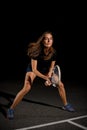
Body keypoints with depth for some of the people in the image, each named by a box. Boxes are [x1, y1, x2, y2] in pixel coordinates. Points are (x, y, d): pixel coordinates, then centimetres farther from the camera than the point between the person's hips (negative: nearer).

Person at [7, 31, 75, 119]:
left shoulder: (53, 53, -23)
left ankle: (65, 105, 25)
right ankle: (11, 109, -10)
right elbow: (34, 70, -32)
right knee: (26, 88, -24)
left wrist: (49, 76, -25)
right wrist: (46, 78, -42)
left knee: (60, 85, 1)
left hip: (46, 70, 5)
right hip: (33, 69, -5)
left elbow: (51, 67, -8)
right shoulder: (37, 51, -35)